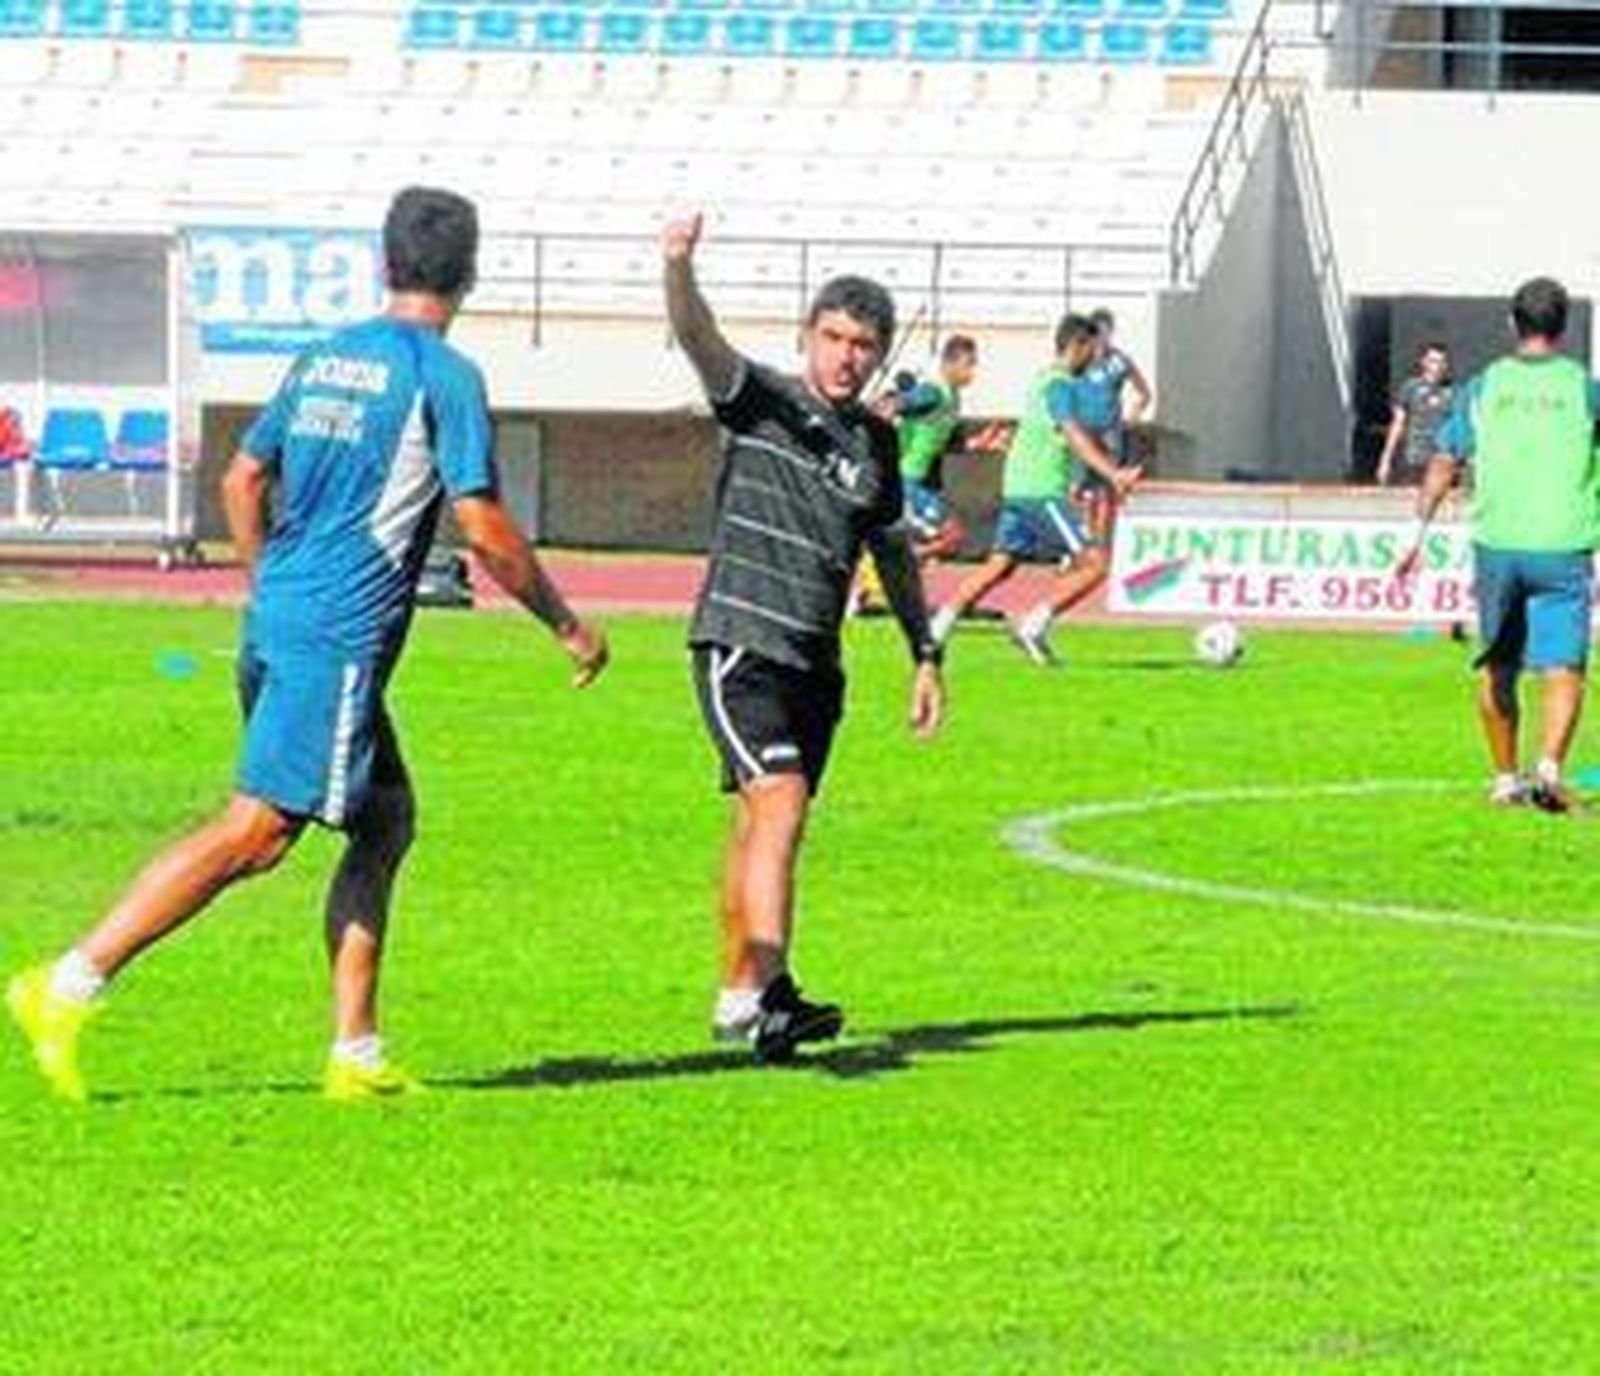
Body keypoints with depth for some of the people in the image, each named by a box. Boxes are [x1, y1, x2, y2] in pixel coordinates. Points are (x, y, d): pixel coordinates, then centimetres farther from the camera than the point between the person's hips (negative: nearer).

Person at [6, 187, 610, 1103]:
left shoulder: (324, 358, 15)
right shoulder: (444, 375, -8)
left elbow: (243, 482, 20)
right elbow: (485, 529, -11)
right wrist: (568, 627, 0)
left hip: (277, 621, 9)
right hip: (341, 640, -9)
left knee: (386, 818, 15)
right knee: (256, 832, -12)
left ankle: (358, 1053, 13)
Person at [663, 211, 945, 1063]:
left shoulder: (876, 443, 12)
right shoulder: (761, 402, -4)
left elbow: (893, 552, 24)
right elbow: (698, 338, -23)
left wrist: (926, 655, 24)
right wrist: (679, 270, -42)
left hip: (815, 663, 6)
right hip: (741, 645, -6)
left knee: (761, 825, 14)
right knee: (780, 803, -20)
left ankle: (738, 998, 23)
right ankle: (767, 992, -28)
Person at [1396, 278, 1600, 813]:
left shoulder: (1483, 388, 6)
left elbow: (1445, 464, 4)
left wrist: (1419, 533, 7)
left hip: (1497, 545, 2)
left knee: (1498, 667, 15)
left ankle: (1506, 778, 22)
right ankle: (1550, 766, -23)